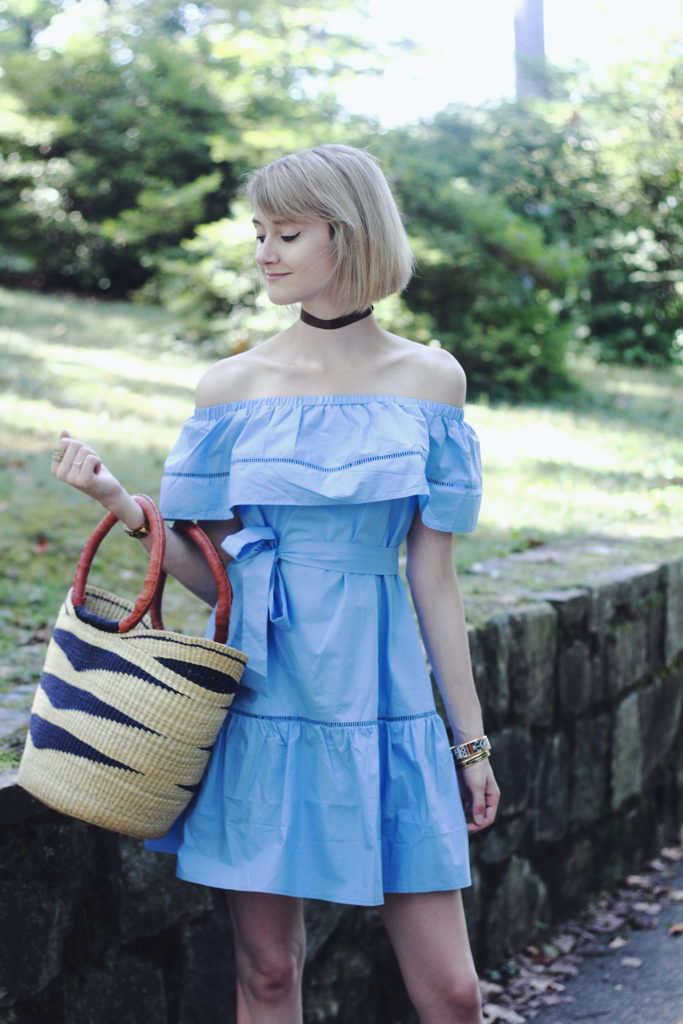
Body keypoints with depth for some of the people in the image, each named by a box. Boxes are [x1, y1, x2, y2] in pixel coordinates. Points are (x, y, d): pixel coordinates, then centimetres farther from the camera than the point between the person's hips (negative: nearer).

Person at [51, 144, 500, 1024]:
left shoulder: (428, 380, 3)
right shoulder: (233, 385, 3)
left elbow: (432, 572, 5)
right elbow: (213, 575, 6)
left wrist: (470, 738, 5)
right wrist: (121, 504, -10)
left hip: (380, 701, 0)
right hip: (263, 699, 0)